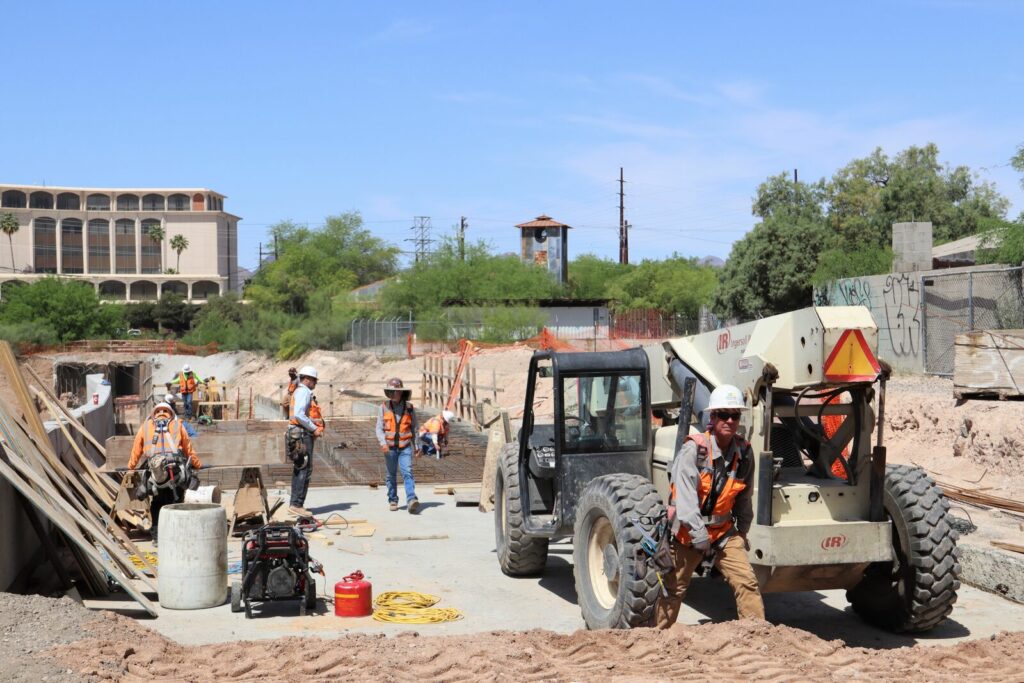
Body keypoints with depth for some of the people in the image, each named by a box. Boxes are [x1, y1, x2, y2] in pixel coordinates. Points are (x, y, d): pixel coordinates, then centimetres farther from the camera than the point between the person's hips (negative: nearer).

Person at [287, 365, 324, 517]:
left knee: (299, 470, 12)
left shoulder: (300, 392, 22)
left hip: (302, 435, 11)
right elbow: (299, 415, -22)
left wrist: (315, 428, 13)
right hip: (303, 435, -11)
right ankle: (297, 504, -12)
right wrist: (314, 429, -18)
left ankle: (295, 504, 15)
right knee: (304, 470, -11)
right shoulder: (303, 392, -10)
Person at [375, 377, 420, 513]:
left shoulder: (409, 408, 3)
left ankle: (411, 500, -24)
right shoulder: (384, 408, 2)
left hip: (405, 447, -1)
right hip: (390, 447, 1)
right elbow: (379, 428, 0)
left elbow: (414, 427, 12)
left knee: (407, 473, -14)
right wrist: (383, 442, -16)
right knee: (391, 475, 10)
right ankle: (392, 501, 22)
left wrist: (415, 445, 14)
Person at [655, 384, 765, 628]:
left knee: (747, 582, -10)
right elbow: (685, 497, -24)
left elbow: (744, 498, 11)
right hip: (688, 532, -4)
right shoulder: (693, 449, -18)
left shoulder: (744, 453, -2)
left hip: (723, 530, 4)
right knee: (673, 589, 8)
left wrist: (741, 532, 12)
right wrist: (700, 536, -28)